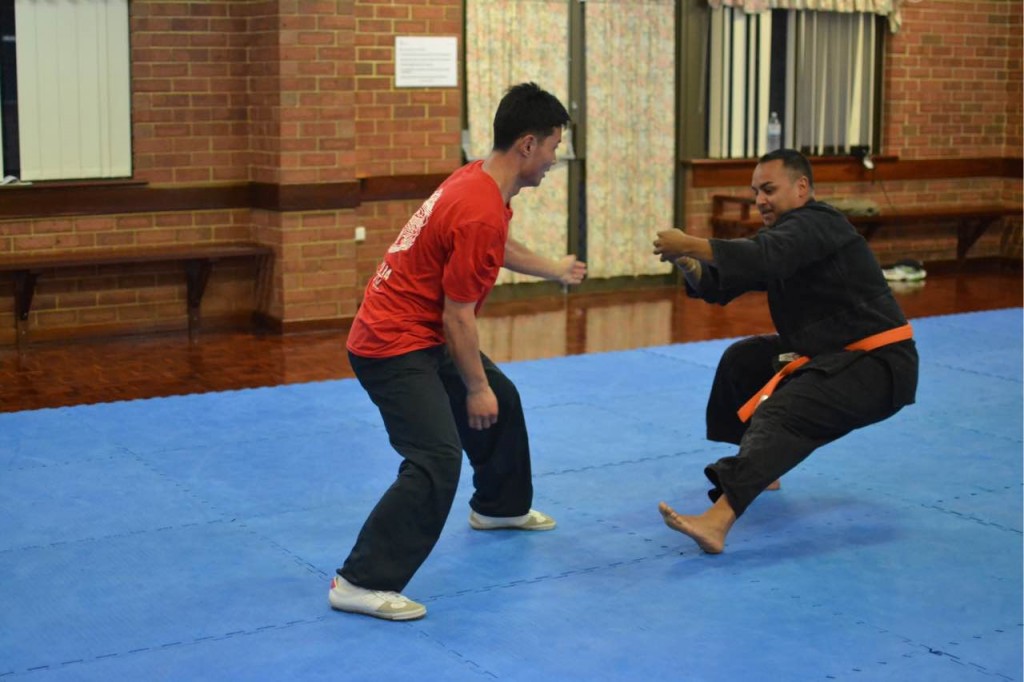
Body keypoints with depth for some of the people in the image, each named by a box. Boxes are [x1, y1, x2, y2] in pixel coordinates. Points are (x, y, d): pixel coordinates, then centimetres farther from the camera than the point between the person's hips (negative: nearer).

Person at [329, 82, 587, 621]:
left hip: (422, 334, 11)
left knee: (501, 401, 26)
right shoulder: (480, 212, -26)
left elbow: (495, 247, 27)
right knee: (437, 460, -21)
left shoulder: (479, 179, 3)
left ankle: (500, 506, 49)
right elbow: (458, 318, -22)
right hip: (393, 346, -11)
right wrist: (475, 387, -10)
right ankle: (361, 582, -17)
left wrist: (556, 271, 38)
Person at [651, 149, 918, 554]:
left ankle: (717, 521, -47)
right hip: (834, 354, 10)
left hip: (876, 367, -10)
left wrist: (690, 244, -35)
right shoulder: (786, 234, 14)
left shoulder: (814, 225, -15)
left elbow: (765, 257, -36)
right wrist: (689, 265, -13)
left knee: (784, 414, -31)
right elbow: (721, 285, 8)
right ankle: (762, 467, 30)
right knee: (743, 360, 18)